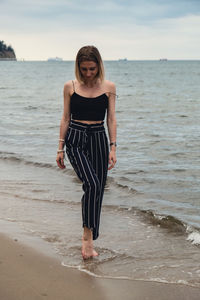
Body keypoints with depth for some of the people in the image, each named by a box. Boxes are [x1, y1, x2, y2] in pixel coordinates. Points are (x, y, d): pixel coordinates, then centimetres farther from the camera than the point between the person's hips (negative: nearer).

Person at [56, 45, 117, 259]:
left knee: (98, 190, 4)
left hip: (99, 140, 2)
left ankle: (89, 240, 18)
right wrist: (61, 148, 4)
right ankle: (88, 236, -13)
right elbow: (65, 118, 6)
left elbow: (111, 119, 4)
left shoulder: (109, 87, 3)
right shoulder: (70, 87, 2)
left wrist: (113, 148, -3)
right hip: (75, 139, -2)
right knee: (92, 184, -23)